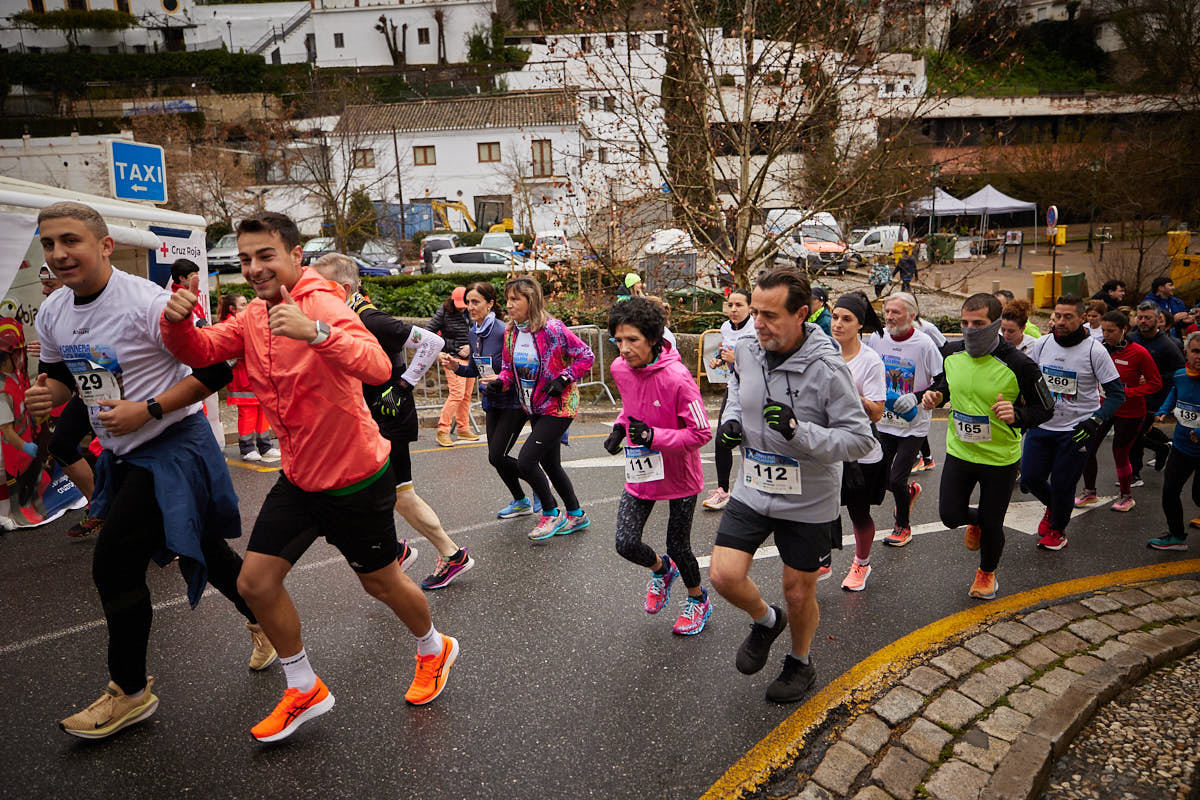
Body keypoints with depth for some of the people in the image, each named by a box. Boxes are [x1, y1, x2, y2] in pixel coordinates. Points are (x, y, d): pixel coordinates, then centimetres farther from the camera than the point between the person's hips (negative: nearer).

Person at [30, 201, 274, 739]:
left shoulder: (146, 303, -21)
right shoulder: (51, 314, 3)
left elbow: (216, 370, -19)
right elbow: (61, 374, 19)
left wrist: (148, 410, -24)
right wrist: (47, 393, -4)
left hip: (172, 446, -7)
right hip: (121, 453, 8)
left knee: (114, 564, -7)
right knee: (202, 551, 17)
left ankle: (130, 692, 13)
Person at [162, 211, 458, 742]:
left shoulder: (322, 304, -23)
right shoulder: (254, 316, 2)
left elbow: (378, 368, -38)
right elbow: (200, 352, 3)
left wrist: (314, 332, -54)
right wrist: (177, 323, -19)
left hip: (355, 479, -7)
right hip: (298, 479, 7)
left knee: (381, 583, 11)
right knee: (255, 583, 7)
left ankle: (434, 649, 42)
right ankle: (305, 691, 28)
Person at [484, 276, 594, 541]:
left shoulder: (552, 329, -19)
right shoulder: (510, 332, 3)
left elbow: (586, 356, -12)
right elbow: (509, 367, 11)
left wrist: (564, 379, -20)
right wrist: (500, 382, -9)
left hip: (559, 407, -8)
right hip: (535, 409, 8)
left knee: (525, 462, -13)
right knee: (550, 464, 15)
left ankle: (551, 513, 8)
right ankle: (576, 515, 33)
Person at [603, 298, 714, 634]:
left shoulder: (677, 377, -26)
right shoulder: (619, 369, -7)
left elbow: (701, 433, -22)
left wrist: (653, 437, -30)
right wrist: (620, 428, -1)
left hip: (679, 476, -5)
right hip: (640, 472, 5)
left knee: (678, 548, 10)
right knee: (626, 544, -4)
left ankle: (698, 600, 41)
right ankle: (661, 570, 32)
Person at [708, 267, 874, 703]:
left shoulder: (827, 368, -23)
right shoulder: (747, 351, -7)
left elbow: (861, 438, -20)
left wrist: (800, 431, -34)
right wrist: (731, 417, -3)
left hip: (807, 503, -4)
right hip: (752, 491, 4)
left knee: (799, 593, 13)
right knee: (723, 575, -7)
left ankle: (800, 663, 44)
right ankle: (766, 621, 29)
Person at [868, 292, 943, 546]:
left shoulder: (924, 344, -15)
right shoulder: (876, 338, -2)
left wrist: (916, 397, -21)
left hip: (914, 424, -5)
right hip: (885, 421, 5)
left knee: (896, 479, -6)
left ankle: (902, 526, 21)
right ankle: (911, 491, 46)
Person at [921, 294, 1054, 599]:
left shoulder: (1018, 365, -20)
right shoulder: (952, 354, -7)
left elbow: (1046, 408, -10)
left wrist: (1017, 415, -31)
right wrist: (934, 395, -8)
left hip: (1000, 459, -3)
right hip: (959, 452, 3)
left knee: (991, 524, 10)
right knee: (950, 515, 5)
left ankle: (987, 573, 40)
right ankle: (976, 520, 43)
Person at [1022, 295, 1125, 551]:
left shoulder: (1095, 351, -12)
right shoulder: (1042, 344, -1)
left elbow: (1117, 393, -10)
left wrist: (1095, 421, -22)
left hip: (1076, 430, -4)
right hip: (1041, 425, 4)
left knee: (1062, 485, 4)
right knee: (1030, 477, 4)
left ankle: (1057, 530, 30)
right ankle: (1052, 506, 38)